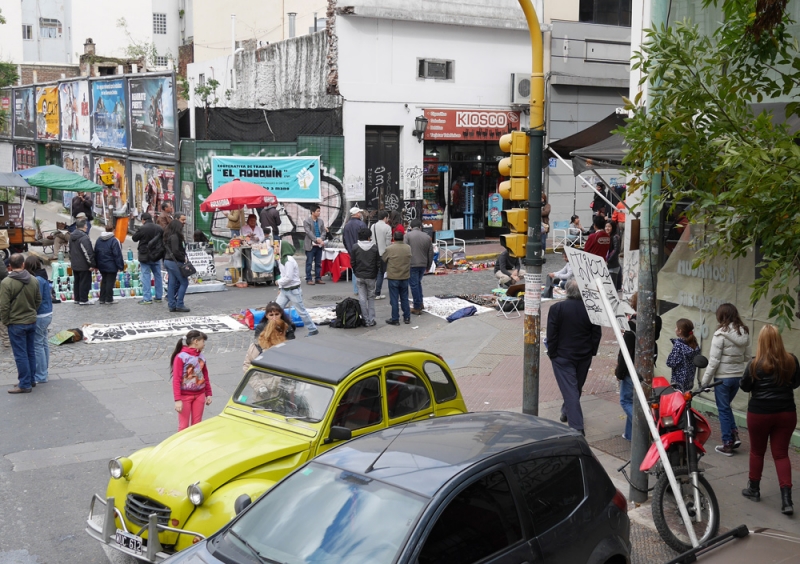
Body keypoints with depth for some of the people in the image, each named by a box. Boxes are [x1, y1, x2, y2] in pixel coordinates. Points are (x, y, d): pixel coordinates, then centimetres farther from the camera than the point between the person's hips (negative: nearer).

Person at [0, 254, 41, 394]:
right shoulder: (33, 280, -1)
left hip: (16, 324, -5)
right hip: (32, 321, 5)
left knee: (20, 355, 1)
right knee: (31, 352, 15)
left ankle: (25, 384, 4)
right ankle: (31, 379, 25)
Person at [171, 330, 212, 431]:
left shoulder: (201, 357, 4)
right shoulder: (180, 357, -13)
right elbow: (176, 380, -15)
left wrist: (208, 394, 11)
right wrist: (177, 400, -18)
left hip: (199, 395, 5)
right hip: (185, 396, -5)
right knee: (184, 426, 0)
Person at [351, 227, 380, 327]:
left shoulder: (355, 247, -5)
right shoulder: (375, 247, -7)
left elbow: (352, 263, -1)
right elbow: (378, 262, -3)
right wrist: (376, 274, 11)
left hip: (360, 276, 0)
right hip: (371, 277, 0)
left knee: (362, 298, 6)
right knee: (371, 298, 10)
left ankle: (366, 320, 6)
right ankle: (371, 320, 7)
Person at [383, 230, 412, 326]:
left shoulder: (390, 249, -15)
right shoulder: (408, 248, -3)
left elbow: (382, 260, 0)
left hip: (393, 278, -4)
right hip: (405, 277, 4)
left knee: (394, 299, 3)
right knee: (404, 298, 15)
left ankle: (395, 319, 7)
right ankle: (407, 317, 21)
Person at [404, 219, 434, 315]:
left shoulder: (408, 235, -5)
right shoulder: (427, 237, 9)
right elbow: (431, 253, 12)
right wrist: (428, 267, 21)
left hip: (412, 264, -5)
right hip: (423, 265, 5)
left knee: (414, 285, 2)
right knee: (418, 282, 24)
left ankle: (417, 308, 4)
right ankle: (420, 303, 24)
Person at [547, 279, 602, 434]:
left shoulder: (557, 308, -15)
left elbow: (551, 334, -12)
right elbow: (597, 334, 1)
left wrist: (552, 352, 0)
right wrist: (591, 352, 12)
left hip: (562, 356, -4)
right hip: (584, 357, 4)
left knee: (570, 390, -3)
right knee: (577, 388, 22)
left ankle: (577, 426, -10)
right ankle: (567, 411, 43)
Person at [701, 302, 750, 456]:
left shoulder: (721, 334, -16)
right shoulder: (744, 333, 2)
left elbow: (714, 360, -15)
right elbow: (747, 356, 10)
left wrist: (705, 381, -9)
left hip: (723, 377, -6)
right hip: (738, 375, 6)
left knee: (723, 409, 6)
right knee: (726, 406, 23)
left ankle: (728, 444, 10)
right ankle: (734, 435, 12)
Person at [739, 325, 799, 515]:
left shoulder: (755, 364, -14)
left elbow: (744, 386, -2)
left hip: (760, 413, -2)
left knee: (757, 451, 15)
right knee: (781, 454, 6)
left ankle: (754, 489, 28)